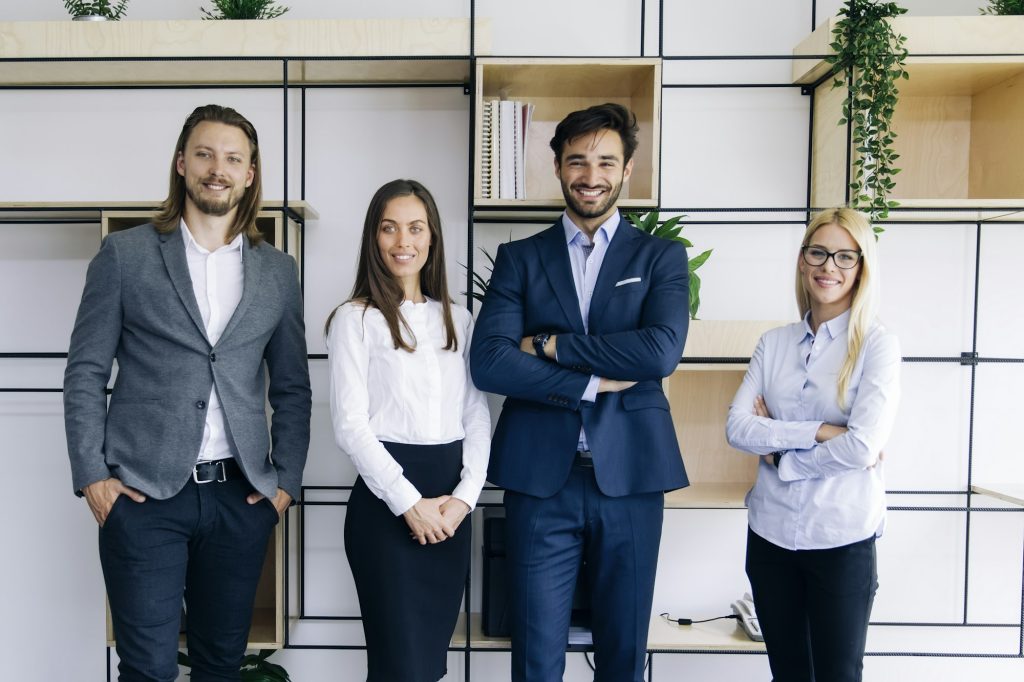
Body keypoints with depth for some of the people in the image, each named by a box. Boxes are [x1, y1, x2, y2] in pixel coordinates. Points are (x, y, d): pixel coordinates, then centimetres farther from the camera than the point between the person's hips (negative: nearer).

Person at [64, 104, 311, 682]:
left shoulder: (278, 271, 7)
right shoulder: (125, 254, 2)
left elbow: (292, 388, 9)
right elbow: (86, 372, 2)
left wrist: (286, 481, 3)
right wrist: (92, 476, -4)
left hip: (239, 497, 2)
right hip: (142, 494, -2)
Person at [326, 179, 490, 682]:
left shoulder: (458, 319, 11)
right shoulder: (355, 318, -3)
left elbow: (478, 416, 7)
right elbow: (349, 424, -9)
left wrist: (465, 495, -6)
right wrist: (408, 502, -14)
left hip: (452, 506, 5)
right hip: (386, 502, -4)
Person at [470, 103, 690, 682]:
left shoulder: (662, 257, 6)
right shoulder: (519, 259, 7)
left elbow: (662, 350, -13)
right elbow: (489, 363, -7)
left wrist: (549, 344, -10)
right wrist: (593, 383, -12)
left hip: (630, 476, 0)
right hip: (541, 480, 0)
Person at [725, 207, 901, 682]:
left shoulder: (877, 344, -6)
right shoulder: (774, 343, 5)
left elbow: (863, 446, -16)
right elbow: (736, 427, -5)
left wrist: (779, 450, -8)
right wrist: (817, 432, -14)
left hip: (842, 536, -3)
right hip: (771, 531, 4)